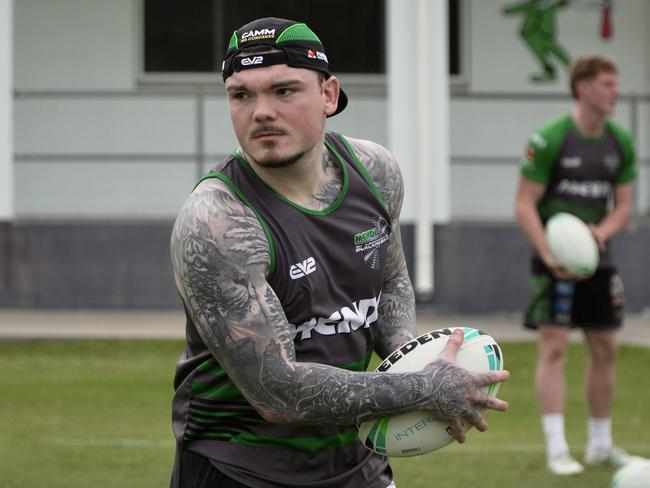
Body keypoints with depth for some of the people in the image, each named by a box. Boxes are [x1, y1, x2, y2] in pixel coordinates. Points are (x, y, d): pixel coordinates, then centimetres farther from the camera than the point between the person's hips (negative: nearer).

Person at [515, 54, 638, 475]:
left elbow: (624, 206, 9)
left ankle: (601, 444, 21)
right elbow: (525, 205, -11)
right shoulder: (549, 139, -13)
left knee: (605, 349, 8)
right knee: (554, 347, -10)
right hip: (554, 261, -6)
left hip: (597, 259, 6)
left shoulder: (621, 143, 4)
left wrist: (602, 232, -13)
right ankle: (557, 449, -10)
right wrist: (550, 257, -20)